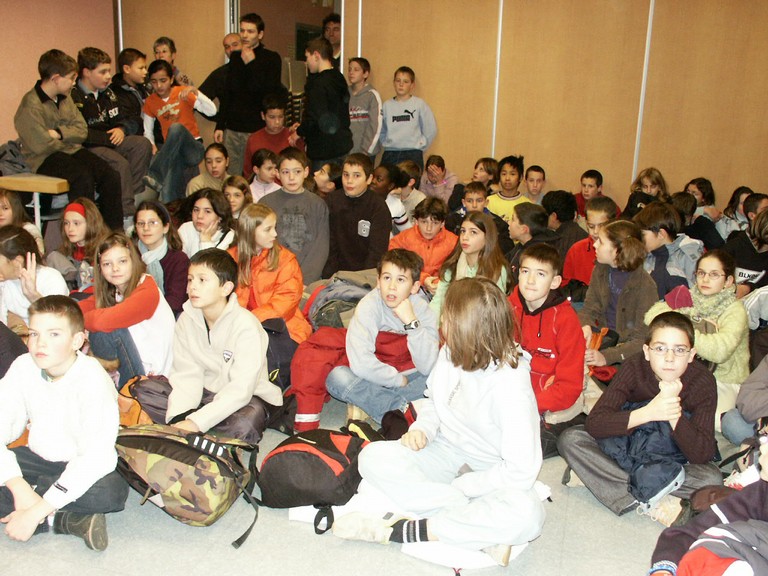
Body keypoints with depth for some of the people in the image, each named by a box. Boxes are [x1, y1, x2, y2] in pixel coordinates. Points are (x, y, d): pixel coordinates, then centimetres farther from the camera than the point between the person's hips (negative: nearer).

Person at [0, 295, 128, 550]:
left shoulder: (92, 378, -24)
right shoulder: (23, 368, -12)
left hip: (81, 466, -4)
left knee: (112, 490, -35)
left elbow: (97, 457, -31)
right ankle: (69, 521, -22)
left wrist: (36, 512, -34)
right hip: (39, 457, 5)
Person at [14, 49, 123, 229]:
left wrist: (59, 133, -12)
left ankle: (115, 232, -10)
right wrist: (69, 138, -2)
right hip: (44, 160, -7)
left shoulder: (65, 99, 13)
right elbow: (41, 145, -18)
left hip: (72, 151, 7)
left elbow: (82, 130, 7)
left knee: (111, 176, -16)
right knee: (83, 177, -34)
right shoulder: (31, 105, -12)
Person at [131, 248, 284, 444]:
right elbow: (188, 375, -8)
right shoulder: (186, 320, -4)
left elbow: (241, 389, -26)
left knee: (243, 424, -38)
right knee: (143, 389, -9)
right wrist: (179, 418, -26)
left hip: (249, 397, -5)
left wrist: (196, 422, -32)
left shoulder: (246, 326, -22)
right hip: (205, 393, 6)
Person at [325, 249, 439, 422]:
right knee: (337, 377, -30)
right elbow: (360, 363, -26)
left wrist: (412, 322, -27)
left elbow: (428, 367, -21)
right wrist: (398, 380, -16)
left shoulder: (422, 309, -11)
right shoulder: (368, 306, -17)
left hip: (410, 378, 2)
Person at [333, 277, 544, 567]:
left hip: (491, 473, -5)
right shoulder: (450, 353, -8)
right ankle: (486, 533, -23)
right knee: (374, 457, -20)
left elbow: (520, 471, -25)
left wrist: (458, 486, -20)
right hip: (447, 453, 6)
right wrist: (422, 429, -9)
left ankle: (397, 531, -29)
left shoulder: (510, 386, -26)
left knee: (526, 513, -37)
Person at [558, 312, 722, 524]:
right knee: (570, 439, -22)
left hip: (674, 459, -1)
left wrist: (674, 412, -38)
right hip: (626, 446, 1)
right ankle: (650, 502, -28)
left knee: (713, 479, -30)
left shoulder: (702, 382, -19)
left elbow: (702, 454, -24)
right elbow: (594, 422, -27)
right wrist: (647, 413, -40)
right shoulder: (635, 367, -19)